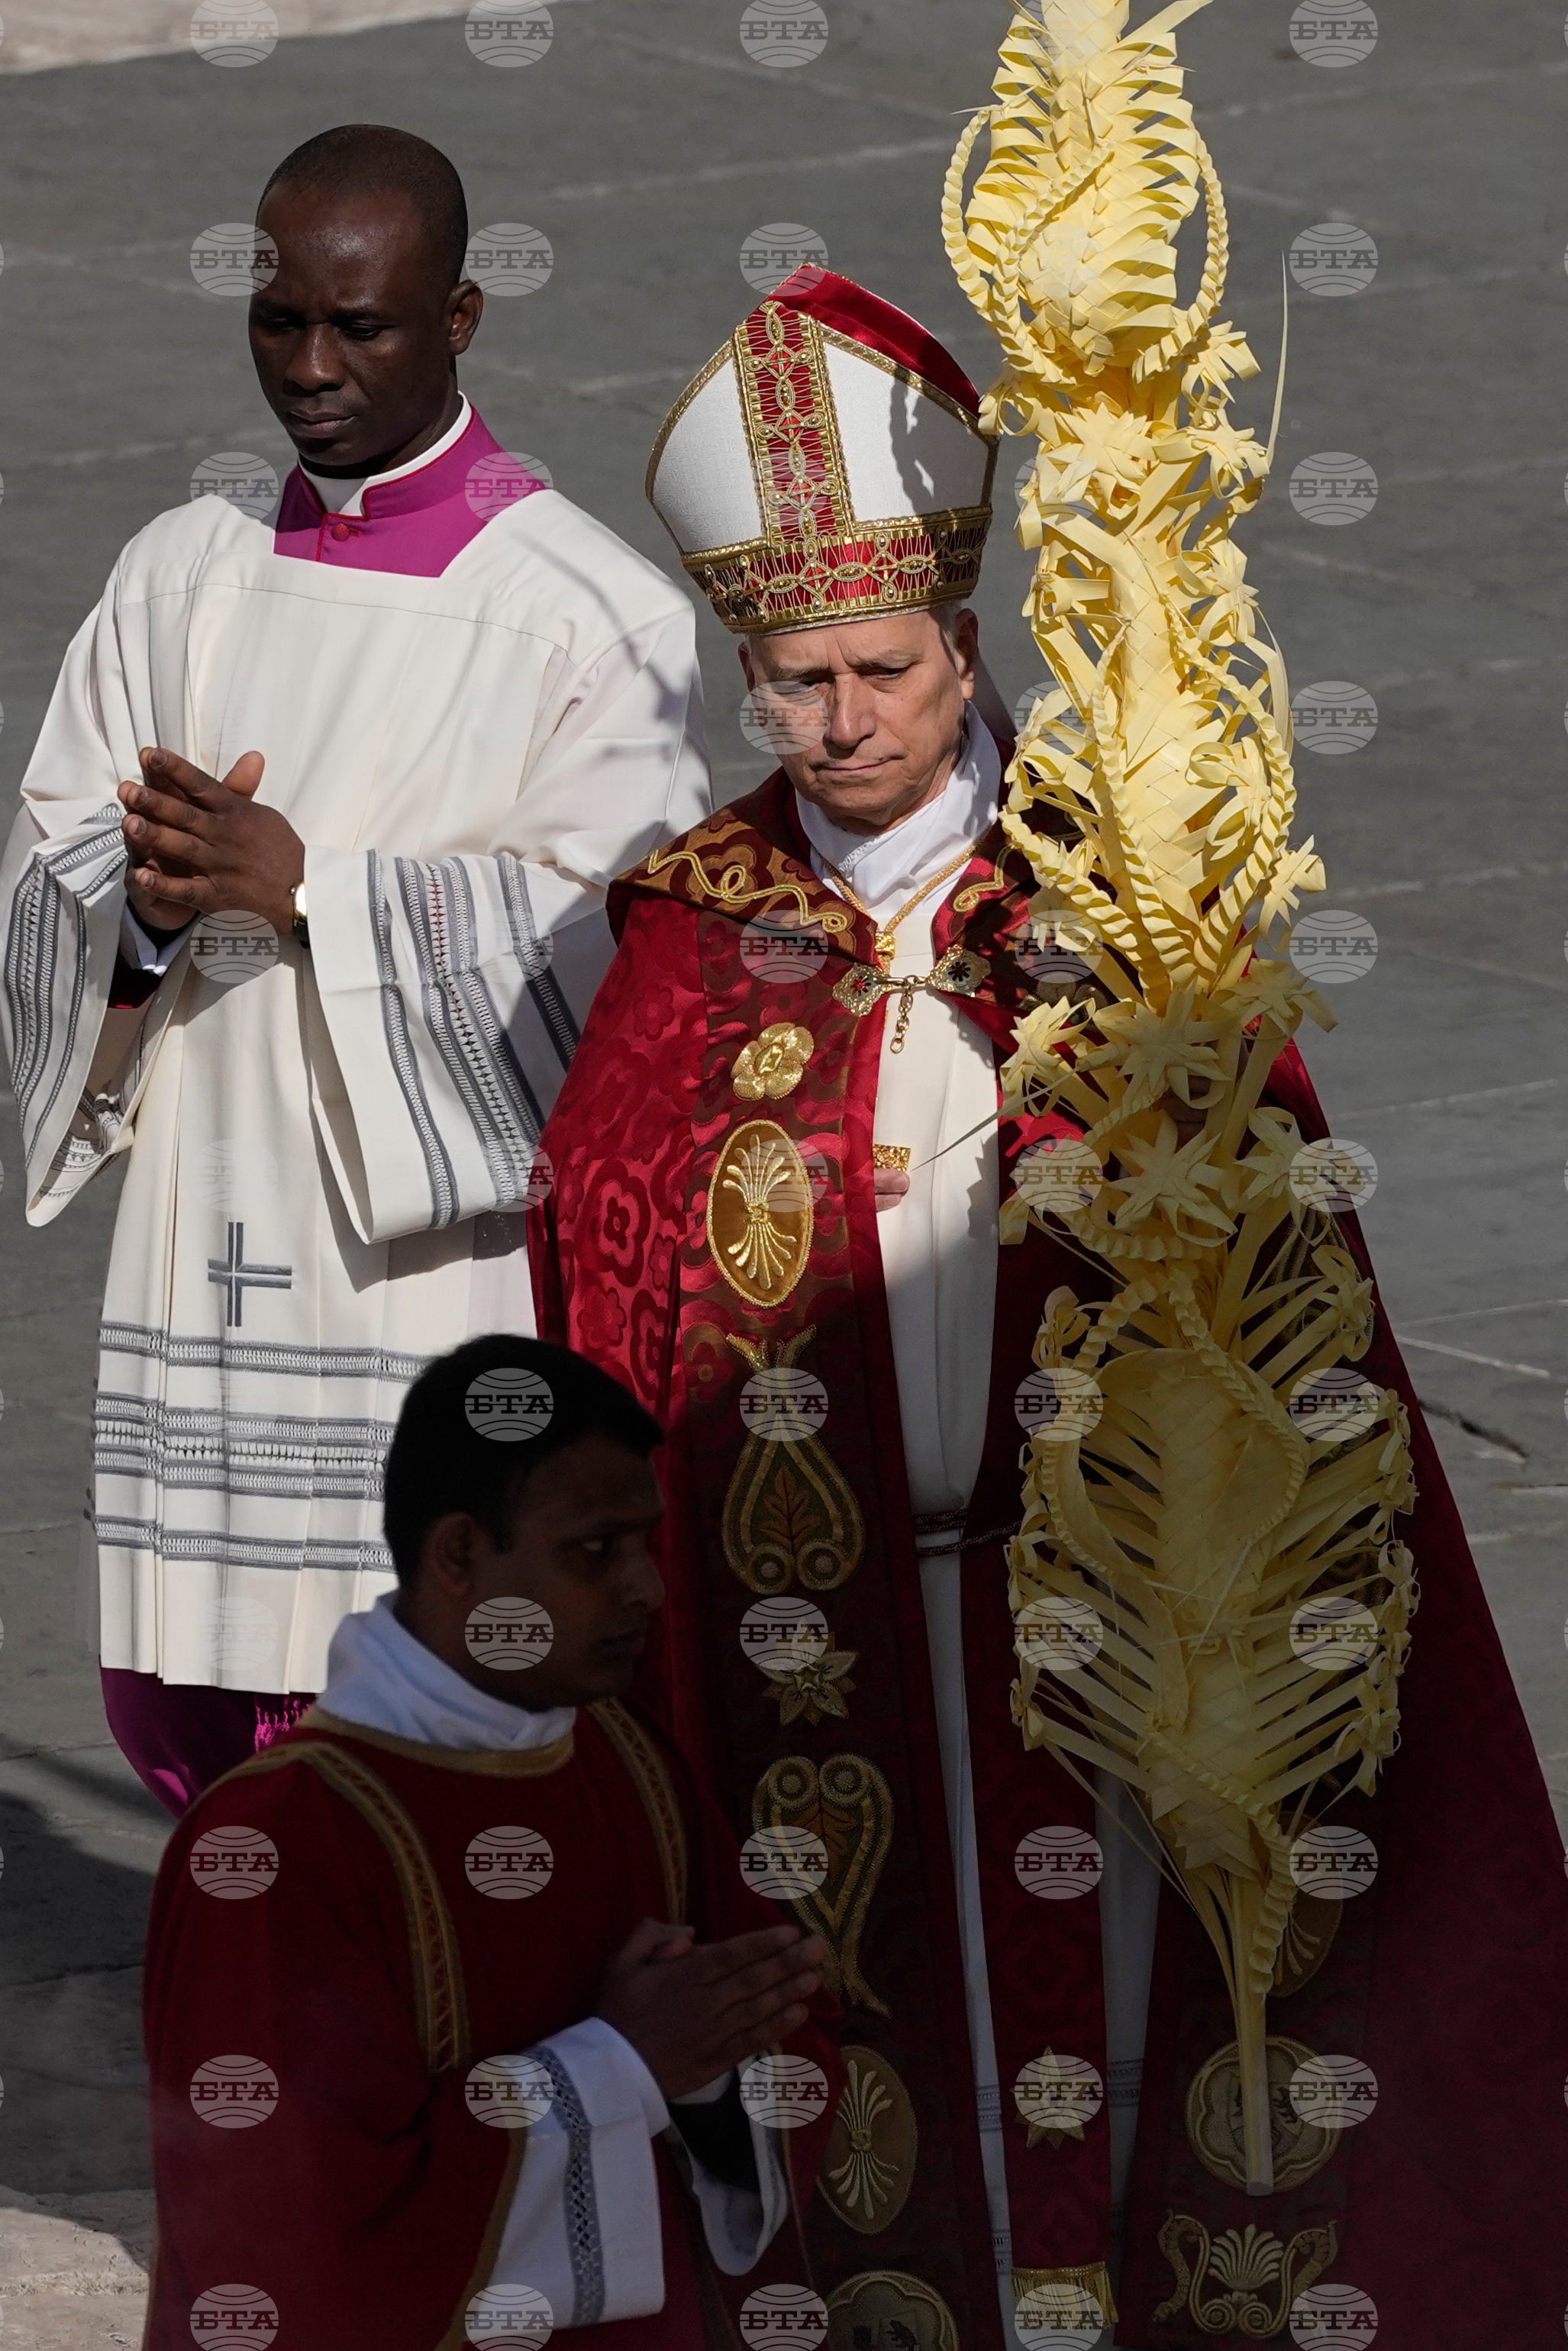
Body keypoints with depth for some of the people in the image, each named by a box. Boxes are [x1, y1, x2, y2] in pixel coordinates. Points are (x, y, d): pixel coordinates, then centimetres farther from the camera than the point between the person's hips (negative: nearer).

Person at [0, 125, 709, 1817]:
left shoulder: (587, 611, -4)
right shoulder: (185, 576, 12)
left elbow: (612, 931, -13)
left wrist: (309, 884, -21)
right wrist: (149, 899, -15)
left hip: (445, 1253, -5)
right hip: (208, 1242, 5)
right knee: (176, 1703, 8)